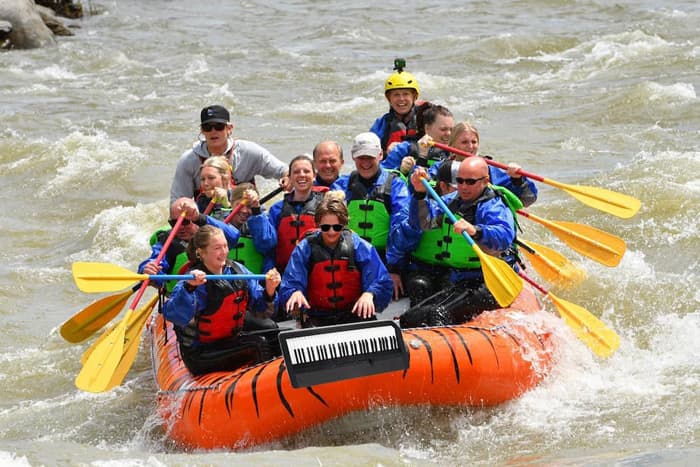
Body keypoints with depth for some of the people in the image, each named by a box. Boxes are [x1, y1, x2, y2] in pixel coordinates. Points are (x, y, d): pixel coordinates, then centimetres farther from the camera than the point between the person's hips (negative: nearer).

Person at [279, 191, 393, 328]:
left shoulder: (359, 247, 1)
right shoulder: (305, 249, 0)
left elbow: (382, 284, -1)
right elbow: (289, 286, -3)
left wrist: (369, 294, -23)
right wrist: (295, 293, -27)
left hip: (354, 314, 1)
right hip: (317, 319, -1)